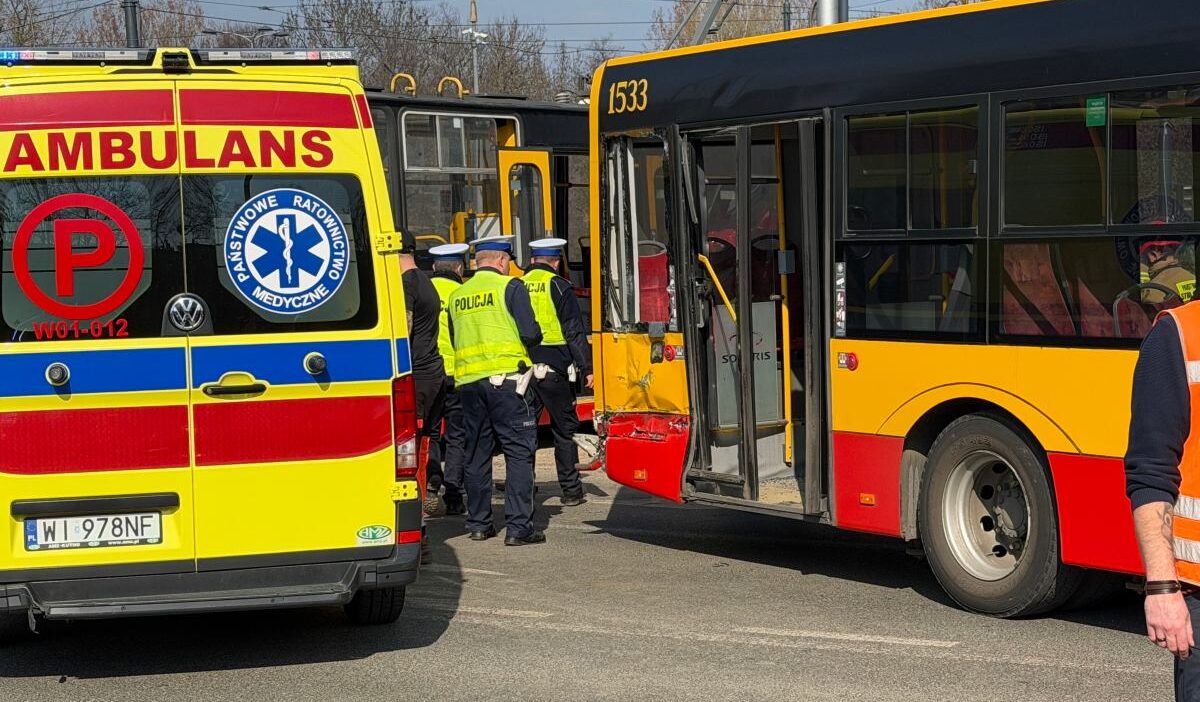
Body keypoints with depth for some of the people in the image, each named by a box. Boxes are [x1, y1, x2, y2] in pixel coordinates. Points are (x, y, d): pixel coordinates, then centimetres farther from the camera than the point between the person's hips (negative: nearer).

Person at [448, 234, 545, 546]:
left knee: (476, 453, 13)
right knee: (519, 452, -2)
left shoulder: (457, 295, 13)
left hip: (467, 380, 5)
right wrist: (534, 337, 11)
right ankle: (518, 527, -7)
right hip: (505, 378, -5)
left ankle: (478, 523, 17)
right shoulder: (510, 287, -3)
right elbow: (530, 333, -10)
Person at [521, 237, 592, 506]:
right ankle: (571, 490, 10)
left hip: (523, 369, 3)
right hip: (554, 370, -3)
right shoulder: (560, 287, -3)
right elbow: (575, 332, -7)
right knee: (564, 429, 7)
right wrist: (586, 368, -4)